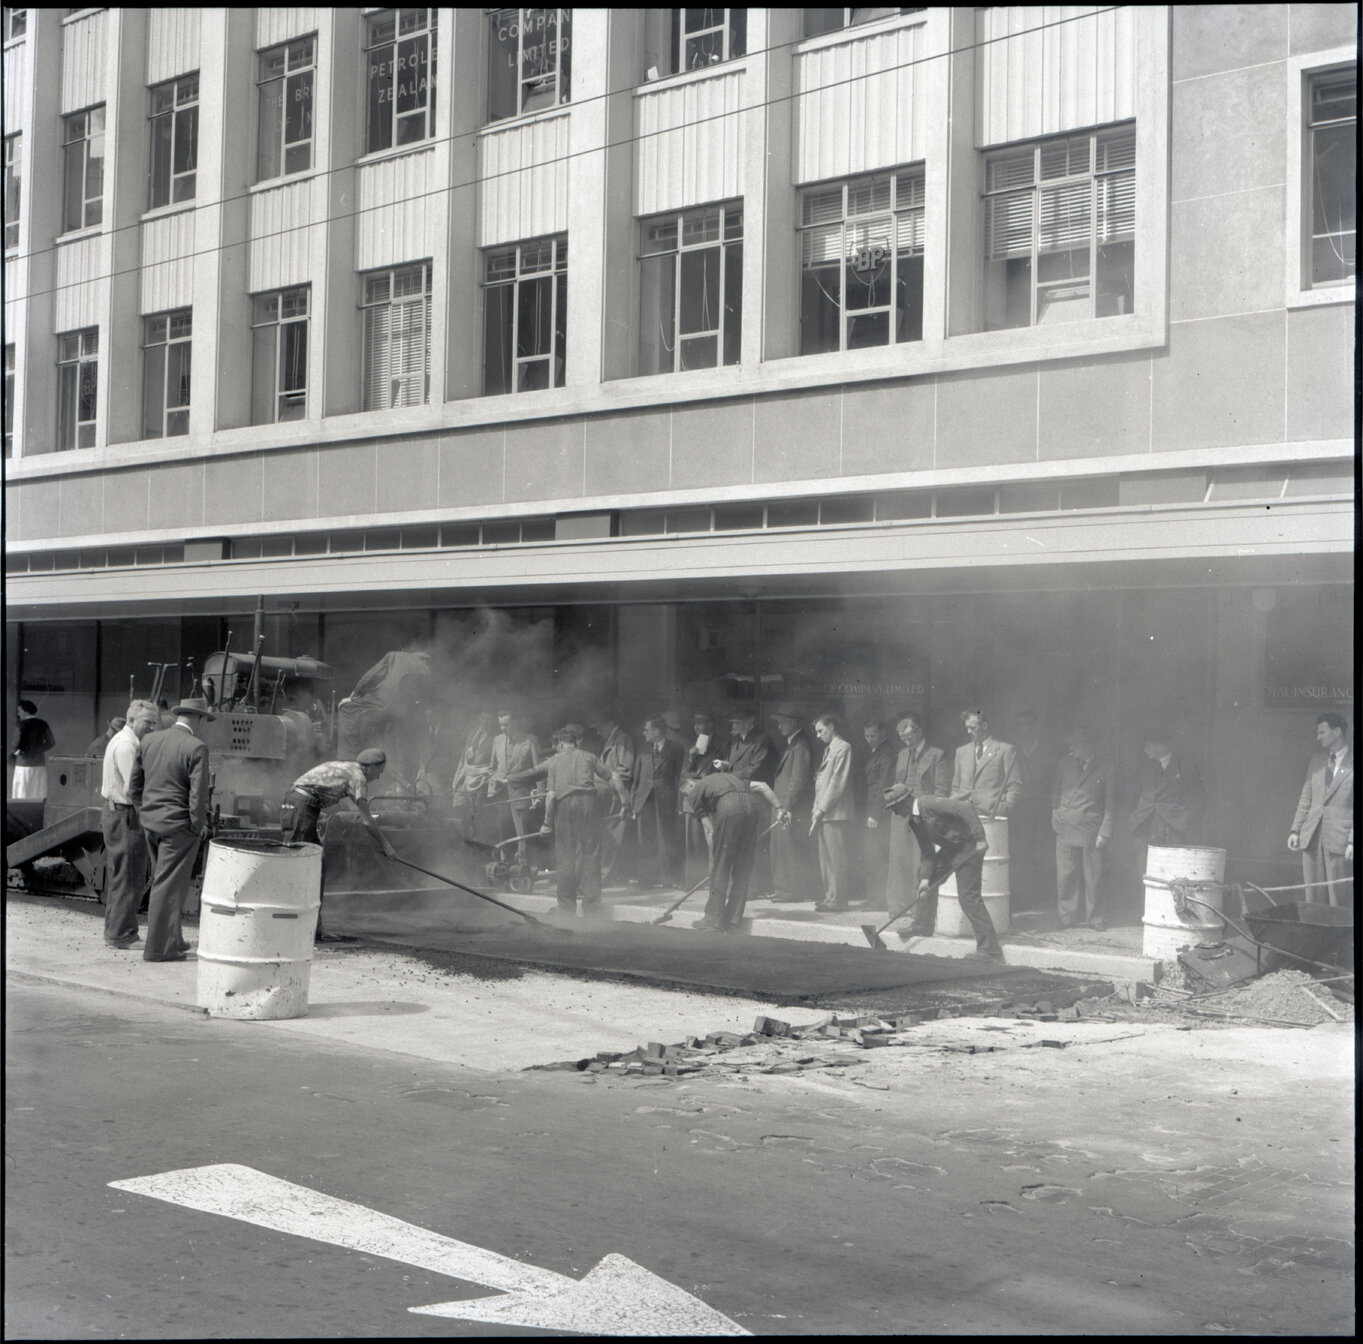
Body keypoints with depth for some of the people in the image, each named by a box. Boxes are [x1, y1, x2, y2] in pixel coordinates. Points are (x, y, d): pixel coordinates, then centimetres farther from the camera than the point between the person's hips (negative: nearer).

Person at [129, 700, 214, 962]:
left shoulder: (148, 741, 5)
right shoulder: (196, 749, -15)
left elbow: (134, 785, 11)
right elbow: (198, 795, -18)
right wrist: (198, 825, -5)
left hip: (151, 822, 7)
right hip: (178, 825, -7)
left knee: (161, 882, 18)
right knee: (169, 887, 1)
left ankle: (171, 941, 27)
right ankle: (158, 948, 5)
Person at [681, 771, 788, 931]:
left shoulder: (697, 790, 23)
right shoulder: (729, 777, 40)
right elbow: (761, 786, 25)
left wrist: (712, 862, 21)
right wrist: (779, 808, 21)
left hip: (729, 806, -5)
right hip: (752, 804, 5)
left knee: (720, 866, 6)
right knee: (743, 867, 14)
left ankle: (714, 919, 8)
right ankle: (734, 918, 17)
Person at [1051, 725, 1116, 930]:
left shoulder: (1104, 770, 1)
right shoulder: (1065, 766, 10)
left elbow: (1110, 805, 1)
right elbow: (1055, 794, 18)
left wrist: (1104, 833, -5)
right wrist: (1055, 819, 7)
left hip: (1092, 833, -2)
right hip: (1066, 829, 2)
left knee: (1093, 878, 2)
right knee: (1065, 877, 0)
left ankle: (1096, 919, 13)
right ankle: (1068, 917, 10)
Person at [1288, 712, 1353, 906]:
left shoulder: (1351, 764, -3)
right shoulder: (1316, 761, 15)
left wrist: (1352, 841, -12)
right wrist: (1295, 830, 9)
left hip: (1339, 839, -6)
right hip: (1311, 837, 6)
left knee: (1339, 900, -4)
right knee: (1313, 897, 6)